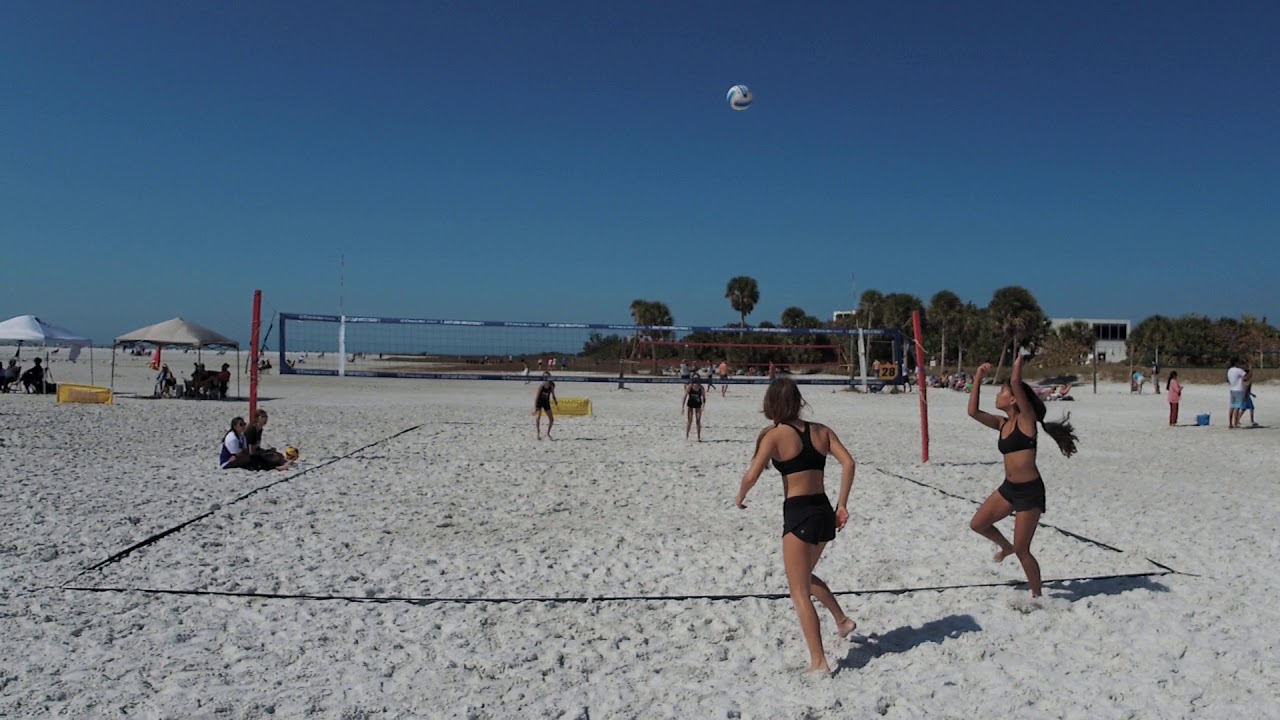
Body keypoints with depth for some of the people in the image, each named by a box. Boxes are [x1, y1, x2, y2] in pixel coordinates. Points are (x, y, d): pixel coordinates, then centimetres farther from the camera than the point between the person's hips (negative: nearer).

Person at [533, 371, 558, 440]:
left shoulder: (551, 385, -6)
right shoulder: (541, 385, -18)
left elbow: (553, 395, 7)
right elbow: (537, 396, -17)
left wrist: (556, 404, 9)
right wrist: (535, 407, -21)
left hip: (546, 402, 5)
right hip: (539, 402, -4)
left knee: (551, 419, 3)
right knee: (538, 417, -16)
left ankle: (548, 433, 20)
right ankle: (538, 434, -2)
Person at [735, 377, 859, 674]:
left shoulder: (775, 435, -8)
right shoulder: (821, 431, 7)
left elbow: (752, 475, -14)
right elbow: (848, 462, -3)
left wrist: (740, 496, 6)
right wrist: (842, 505, 1)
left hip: (798, 515, -6)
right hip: (824, 512, 6)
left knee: (799, 592, 4)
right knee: (805, 576, 31)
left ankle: (819, 661, 3)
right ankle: (842, 620, 35)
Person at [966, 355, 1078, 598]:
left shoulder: (1026, 420, -13)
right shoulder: (1002, 424, 8)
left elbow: (1016, 383, -24)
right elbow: (973, 412, 2)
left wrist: (1018, 363, -7)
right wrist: (978, 379, 3)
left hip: (1030, 491, -7)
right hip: (1008, 488, 7)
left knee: (1022, 549, 1)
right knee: (977, 524, 10)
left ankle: (1037, 595, 19)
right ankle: (1005, 546, 38)